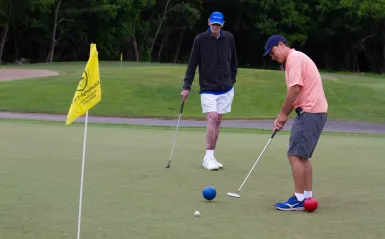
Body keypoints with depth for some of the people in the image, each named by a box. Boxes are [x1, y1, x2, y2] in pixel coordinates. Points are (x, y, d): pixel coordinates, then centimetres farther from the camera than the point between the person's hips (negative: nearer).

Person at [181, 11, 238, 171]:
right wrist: (187, 86, -8)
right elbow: (192, 64, -5)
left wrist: (232, 79, 10)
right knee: (212, 119, -16)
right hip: (207, 88, -3)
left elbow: (233, 61, 13)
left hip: (226, 88, 3)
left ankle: (210, 157, 13)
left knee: (217, 121, 6)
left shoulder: (228, 38, 1)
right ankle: (209, 157, -11)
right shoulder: (200, 39, -8)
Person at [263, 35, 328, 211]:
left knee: (295, 154, -9)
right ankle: (307, 196, 18)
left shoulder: (295, 58, -11)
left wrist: (283, 114, -10)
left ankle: (299, 199, -6)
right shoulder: (294, 60, 21)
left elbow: (295, 89, -19)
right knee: (302, 156, 14)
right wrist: (282, 117, 13)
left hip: (310, 112, -11)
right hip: (312, 112, 11)